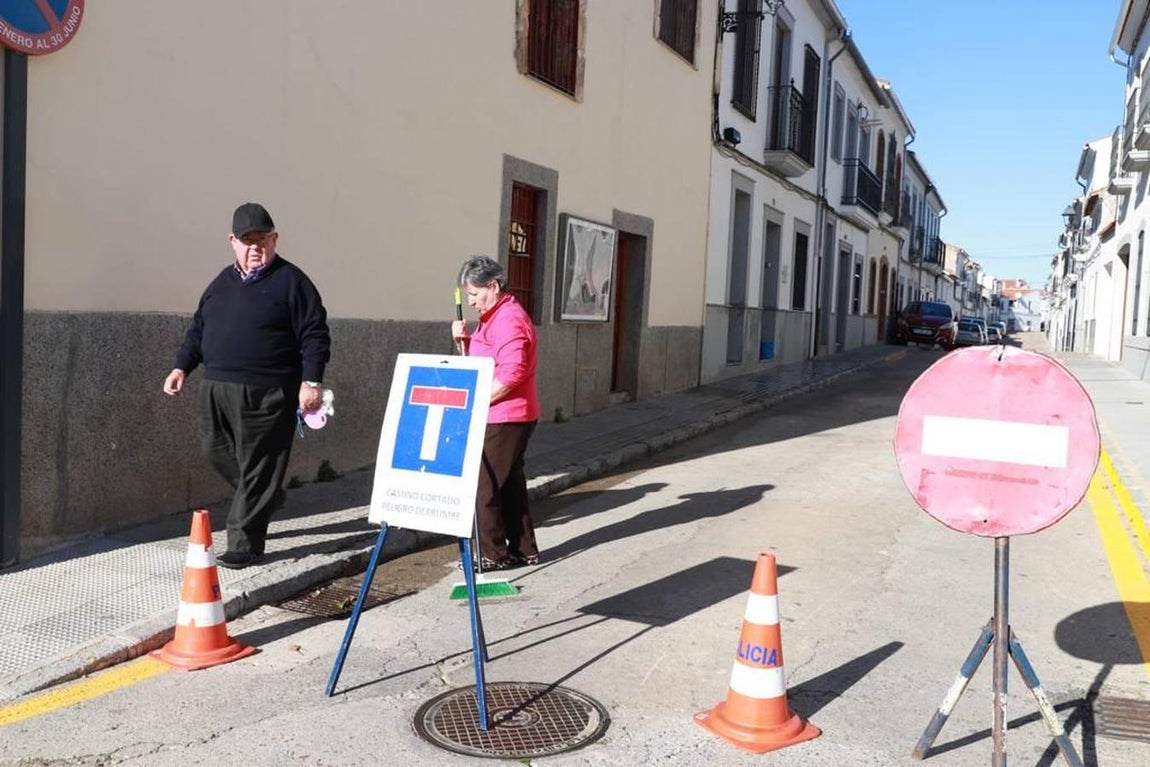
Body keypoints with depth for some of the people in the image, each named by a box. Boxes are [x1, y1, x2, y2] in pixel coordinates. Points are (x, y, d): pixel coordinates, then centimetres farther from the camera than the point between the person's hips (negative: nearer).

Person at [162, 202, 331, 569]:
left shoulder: (291, 281, -3)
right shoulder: (222, 282, 17)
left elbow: (314, 335, -8)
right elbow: (199, 328, 24)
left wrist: (311, 381, -16)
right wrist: (181, 366, 14)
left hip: (266, 395, -7)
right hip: (215, 389, 7)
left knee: (257, 467, -3)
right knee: (217, 453, 14)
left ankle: (244, 544, 5)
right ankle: (266, 499, 38)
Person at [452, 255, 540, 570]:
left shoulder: (508, 319, -16)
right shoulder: (493, 317, 18)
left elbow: (512, 373, -25)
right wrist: (463, 340, 5)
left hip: (505, 419, -11)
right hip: (504, 418, 11)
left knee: (484, 486, -6)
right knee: (509, 483, 14)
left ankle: (494, 555, 2)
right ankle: (523, 550, 22)